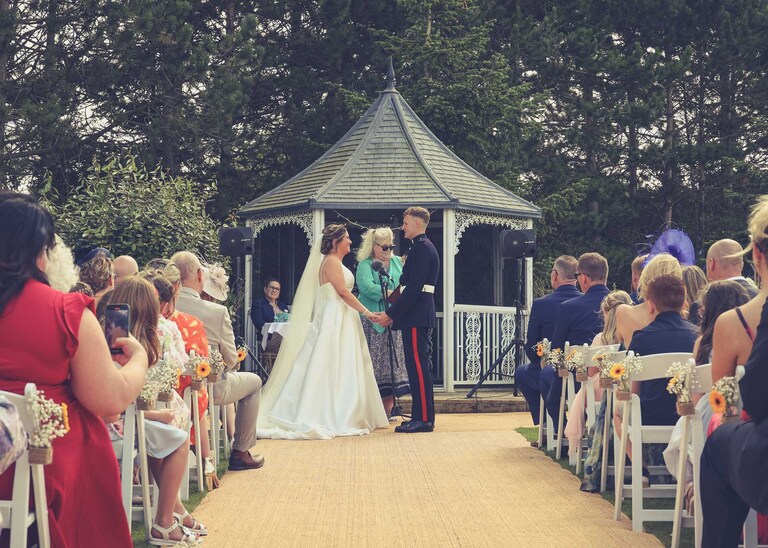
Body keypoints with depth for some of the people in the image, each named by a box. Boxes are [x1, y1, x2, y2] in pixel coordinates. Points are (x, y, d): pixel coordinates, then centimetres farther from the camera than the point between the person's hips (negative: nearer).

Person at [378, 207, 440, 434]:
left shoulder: (421, 248, -12)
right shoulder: (423, 247, 20)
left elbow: (414, 287, -19)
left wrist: (391, 314, -17)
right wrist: (394, 312, 17)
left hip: (416, 317, -11)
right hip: (419, 315, 11)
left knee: (418, 365, -9)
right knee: (418, 366, 11)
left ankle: (424, 419, -8)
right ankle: (421, 416, 16)